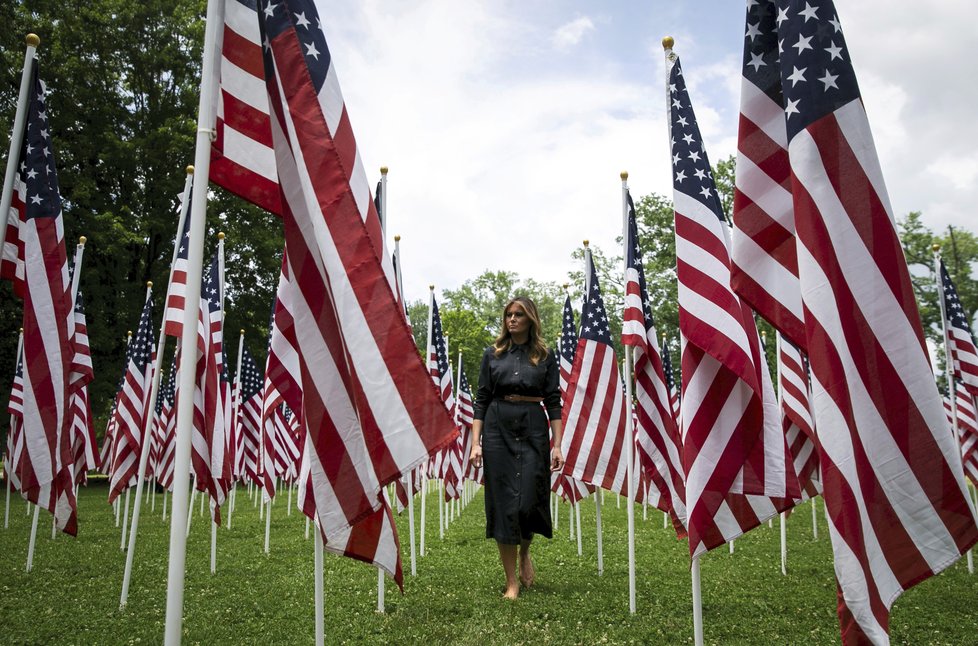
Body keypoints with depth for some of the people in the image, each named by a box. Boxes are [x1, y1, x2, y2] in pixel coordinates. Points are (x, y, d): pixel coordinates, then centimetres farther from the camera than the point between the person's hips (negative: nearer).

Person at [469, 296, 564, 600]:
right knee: (503, 503, 1)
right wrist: (475, 443, -2)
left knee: (530, 501, -5)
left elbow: (553, 402, 3)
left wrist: (557, 445, -4)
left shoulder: (545, 356, 5)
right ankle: (512, 582, 14)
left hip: (533, 430, -1)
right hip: (498, 429, 1)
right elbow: (481, 400, 5)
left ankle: (525, 552, 31)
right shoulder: (493, 354, 7)